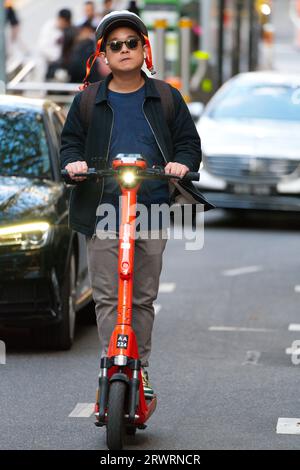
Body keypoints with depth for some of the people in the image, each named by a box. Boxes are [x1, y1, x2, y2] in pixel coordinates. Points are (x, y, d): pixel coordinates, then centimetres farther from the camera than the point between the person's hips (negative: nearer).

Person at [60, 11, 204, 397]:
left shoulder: (167, 99, 8)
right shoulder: (88, 101, 7)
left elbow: (189, 141, 11)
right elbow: (70, 142, 12)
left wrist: (182, 163, -10)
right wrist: (73, 163, -10)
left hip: (153, 213, 1)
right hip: (103, 215, -1)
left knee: (144, 297, 7)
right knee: (107, 298, -6)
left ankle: (140, 368, 18)